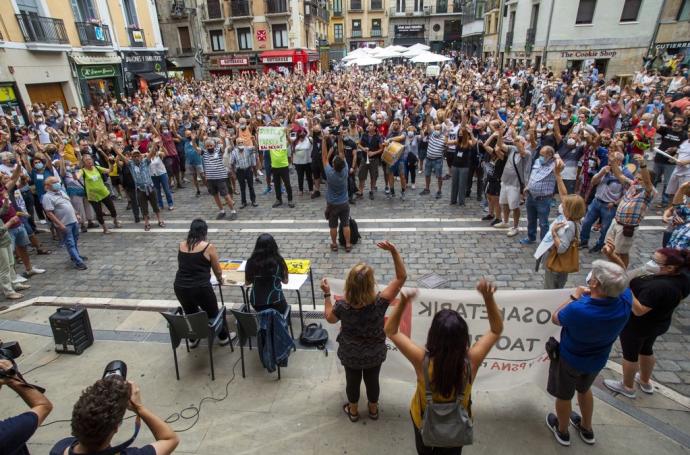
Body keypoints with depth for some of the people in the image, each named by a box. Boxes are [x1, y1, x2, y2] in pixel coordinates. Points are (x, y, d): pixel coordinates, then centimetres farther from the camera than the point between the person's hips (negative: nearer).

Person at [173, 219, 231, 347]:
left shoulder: (181, 245, 5)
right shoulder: (209, 247, -7)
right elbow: (218, 271, 2)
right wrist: (220, 280, 24)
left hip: (179, 287, 4)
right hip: (201, 288, -4)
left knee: (190, 313, 29)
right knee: (213, 313, 20)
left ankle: (193, 339, 44)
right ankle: (223, 337, 37)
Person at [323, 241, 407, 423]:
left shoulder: (342, 305, -31)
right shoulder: (380, 302, -34)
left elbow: (330, 318, -6)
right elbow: (402, 277, -26)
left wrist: (327, 294, -1)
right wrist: (394, 251, -33)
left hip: (350, 354, 0)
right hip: (375, 354, 0)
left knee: (352, 381, 27)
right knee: (372, 380, 27)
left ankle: (353, 411, 52)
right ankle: (373, 409, 54)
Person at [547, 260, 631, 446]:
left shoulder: (577, 309, -42)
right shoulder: (625, 301, -28)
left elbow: (555, 318, -17)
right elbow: (622, 281, -1)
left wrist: (575, 297, -10)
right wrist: (614, 255, -5)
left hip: (570, 360, -5)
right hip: (597, 360, 5)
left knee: (564, 396, 23)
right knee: (584, 389, 34)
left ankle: (562, 431, 49)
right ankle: (587, 429, 56)